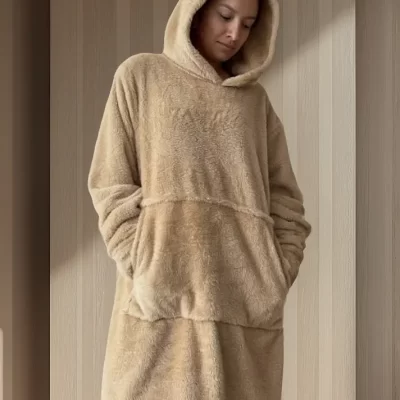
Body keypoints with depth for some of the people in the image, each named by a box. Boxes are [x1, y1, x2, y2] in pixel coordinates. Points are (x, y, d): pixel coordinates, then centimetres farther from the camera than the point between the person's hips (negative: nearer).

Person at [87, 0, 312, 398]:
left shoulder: (256, 99, 17)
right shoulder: (141, 75, 10)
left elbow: (285, 199, 14)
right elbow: (110, 185, 3)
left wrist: (278, 275, 0)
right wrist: (143, 272, -9)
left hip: (248, 299, 3)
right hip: (163, 297, -2)